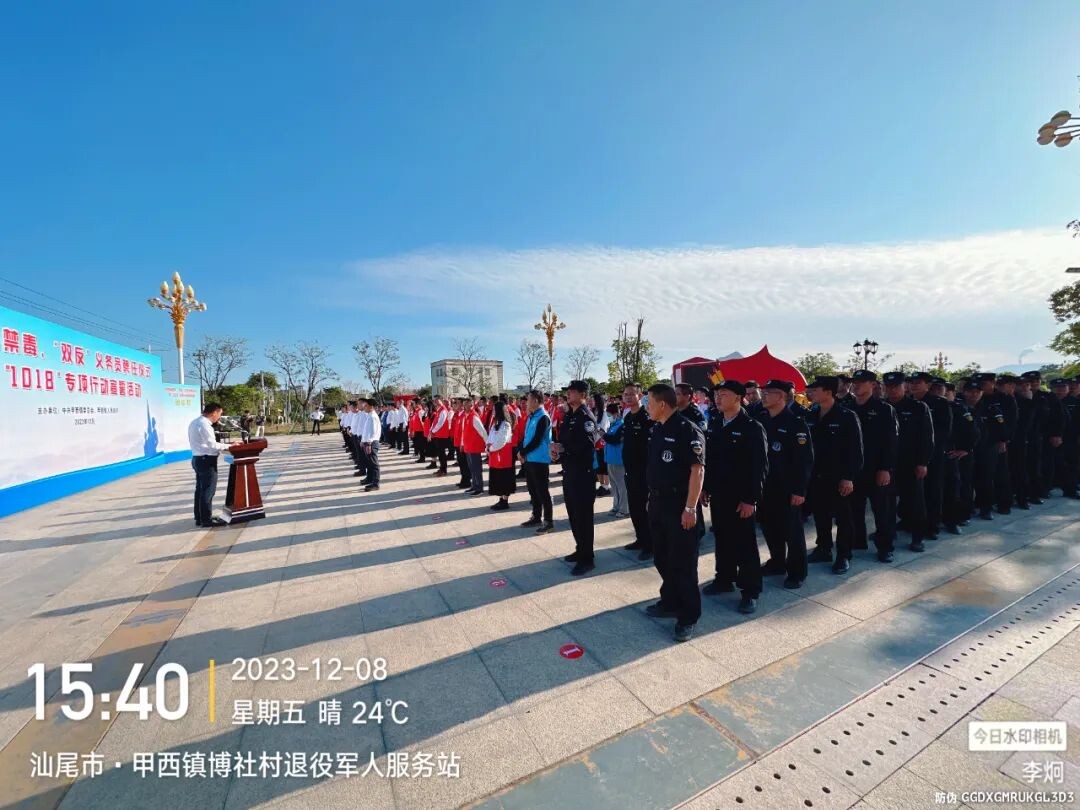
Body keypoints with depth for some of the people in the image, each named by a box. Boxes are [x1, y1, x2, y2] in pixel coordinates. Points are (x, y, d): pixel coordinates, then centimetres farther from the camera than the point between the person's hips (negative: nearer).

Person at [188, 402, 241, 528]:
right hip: (206, 460, -11)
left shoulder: (195, 422, 13)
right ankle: (207, 520, 3)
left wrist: (223, 444, 11)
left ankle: (200, 518, 25)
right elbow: (212, 445, -23)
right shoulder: (204, 424, -19)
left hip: (198, 458, 11)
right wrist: (229, 445, -14)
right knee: (208, 490, -3)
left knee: (200, 489, 16)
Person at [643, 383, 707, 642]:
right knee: (663, 558, 18)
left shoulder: (688, 430, -16)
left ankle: (688, 616, 18)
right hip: (657, 502, 8)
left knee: (683, 562, 4)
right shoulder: (656, 430, 10)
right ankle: (670, 602, 35)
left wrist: (690, 507, -21)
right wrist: (651, 497, 16)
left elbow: (698, 470, -19)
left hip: (679, 504, -8)